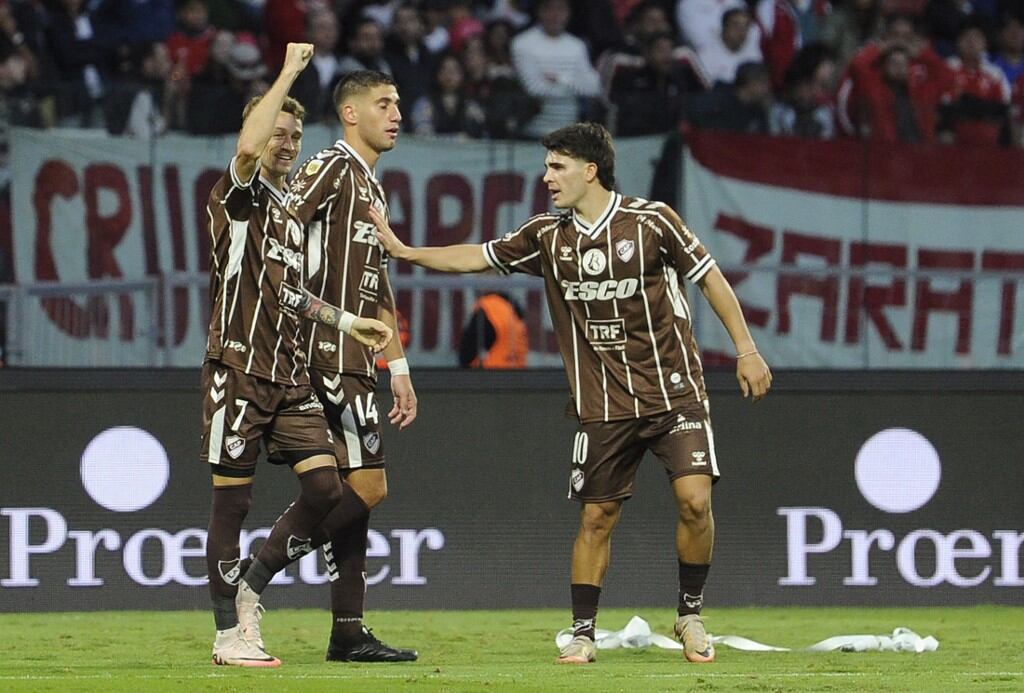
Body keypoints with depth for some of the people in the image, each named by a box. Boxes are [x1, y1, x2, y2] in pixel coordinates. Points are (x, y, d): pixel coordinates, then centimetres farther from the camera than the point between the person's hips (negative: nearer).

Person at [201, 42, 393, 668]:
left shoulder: (293, 212, 21)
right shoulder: (240, 195, -3)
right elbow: (248, 147, -26)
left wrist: (345, 321, 19)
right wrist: (289, 72, -19)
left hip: (290, 375, 7)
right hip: (239, 369, -7)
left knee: (325, 487, -4)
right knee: (233, 499, -2)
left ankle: (251, 586, 13)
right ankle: (230, 633, 5)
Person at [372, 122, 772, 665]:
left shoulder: (650, 220, -7)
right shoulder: (548, 236, 5)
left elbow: (710, 278, 0)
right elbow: (478, 256, 14)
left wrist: (745, 349, -1)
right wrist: (405, 252, 6)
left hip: (675, 391, -3)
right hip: (603, 406, 3)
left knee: (694, 499, -15)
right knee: (596, 517, 2)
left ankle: (690, 615, 3)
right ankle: (582, 634, 11)